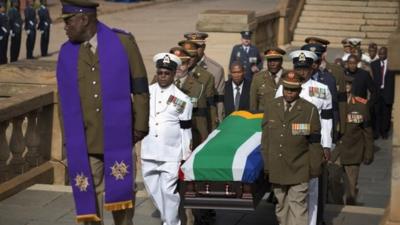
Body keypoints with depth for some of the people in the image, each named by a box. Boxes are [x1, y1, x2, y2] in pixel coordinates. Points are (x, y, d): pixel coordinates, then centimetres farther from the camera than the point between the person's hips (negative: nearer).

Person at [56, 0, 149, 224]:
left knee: (121, 197, 8)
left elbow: (140, 88, 1)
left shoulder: (123, 42, -2)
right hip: (84, 145, 2)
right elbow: (65, 100, 10)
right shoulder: (67, 53, 4)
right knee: (89, 202, 5)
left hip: (119, 140, -2)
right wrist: (69, 139, 8)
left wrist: (140, 127, -2)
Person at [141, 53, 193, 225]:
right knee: (153, 189, 11)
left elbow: (185, 130, 2)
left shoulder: (182, 99, 0)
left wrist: (186, 157, 1)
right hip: (149, 152, 3)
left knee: (169, 191, -4)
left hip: (171, 154, -3)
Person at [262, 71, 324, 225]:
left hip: (299, 170, -4)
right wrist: (266, 164, 7)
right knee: (281, 206, 16)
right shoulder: (272, 106, 4)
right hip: (276, 168, 4)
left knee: (298, 207, -4)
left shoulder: (310, 110, -8)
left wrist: (314, 169, -4)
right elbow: (265, 137, 8)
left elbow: (314, 143, -5)